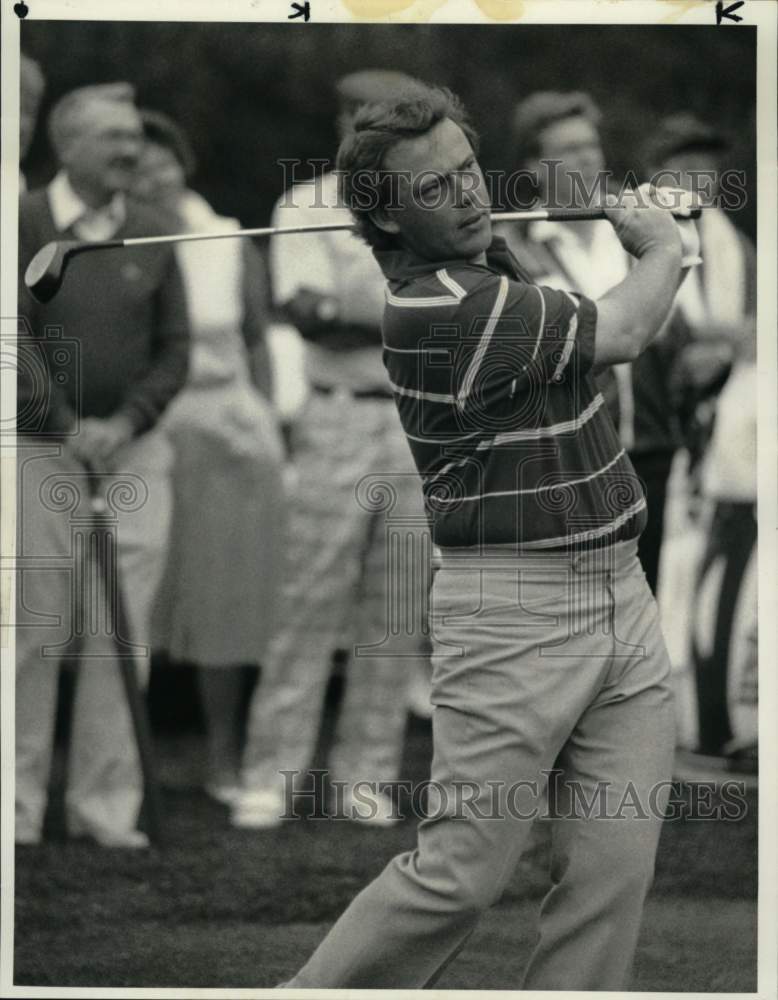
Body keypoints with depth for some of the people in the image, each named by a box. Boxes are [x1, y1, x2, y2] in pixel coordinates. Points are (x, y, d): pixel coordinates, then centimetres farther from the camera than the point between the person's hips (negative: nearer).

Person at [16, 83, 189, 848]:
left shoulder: (153, 238, 8)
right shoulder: (27, 225, -3)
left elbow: (174, 350, 7)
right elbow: (15, 337, -8)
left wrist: (125, 422, -8)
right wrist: (69, 426, -15)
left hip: (133, 450, 3)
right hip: (40, 451, -3)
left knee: (122, 635, 0)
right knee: (35, 631, -1)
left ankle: (106, 804, 5)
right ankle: (20, 803, 6)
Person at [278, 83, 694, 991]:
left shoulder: (486, 264, 7)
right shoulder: (438, 310, -18)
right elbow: (624, 334, -9)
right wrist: (663, 250, 10)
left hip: (622, 601, 8)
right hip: (514, 616, -8)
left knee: (612, 876, 1)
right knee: (460, 876, -7)